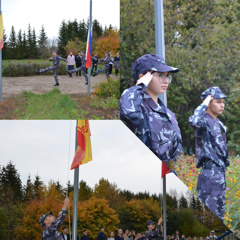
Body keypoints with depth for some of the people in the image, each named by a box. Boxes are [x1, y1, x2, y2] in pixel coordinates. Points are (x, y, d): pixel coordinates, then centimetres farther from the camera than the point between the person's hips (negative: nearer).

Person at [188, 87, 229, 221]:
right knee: (210, 213, -6)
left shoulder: (219, 124, 15)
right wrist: (204, 105, -24)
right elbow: (193, 121, -38)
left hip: (220, 172, 9)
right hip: (211, 173, -9)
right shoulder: (204, 121, -13)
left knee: (219, 212, 16)